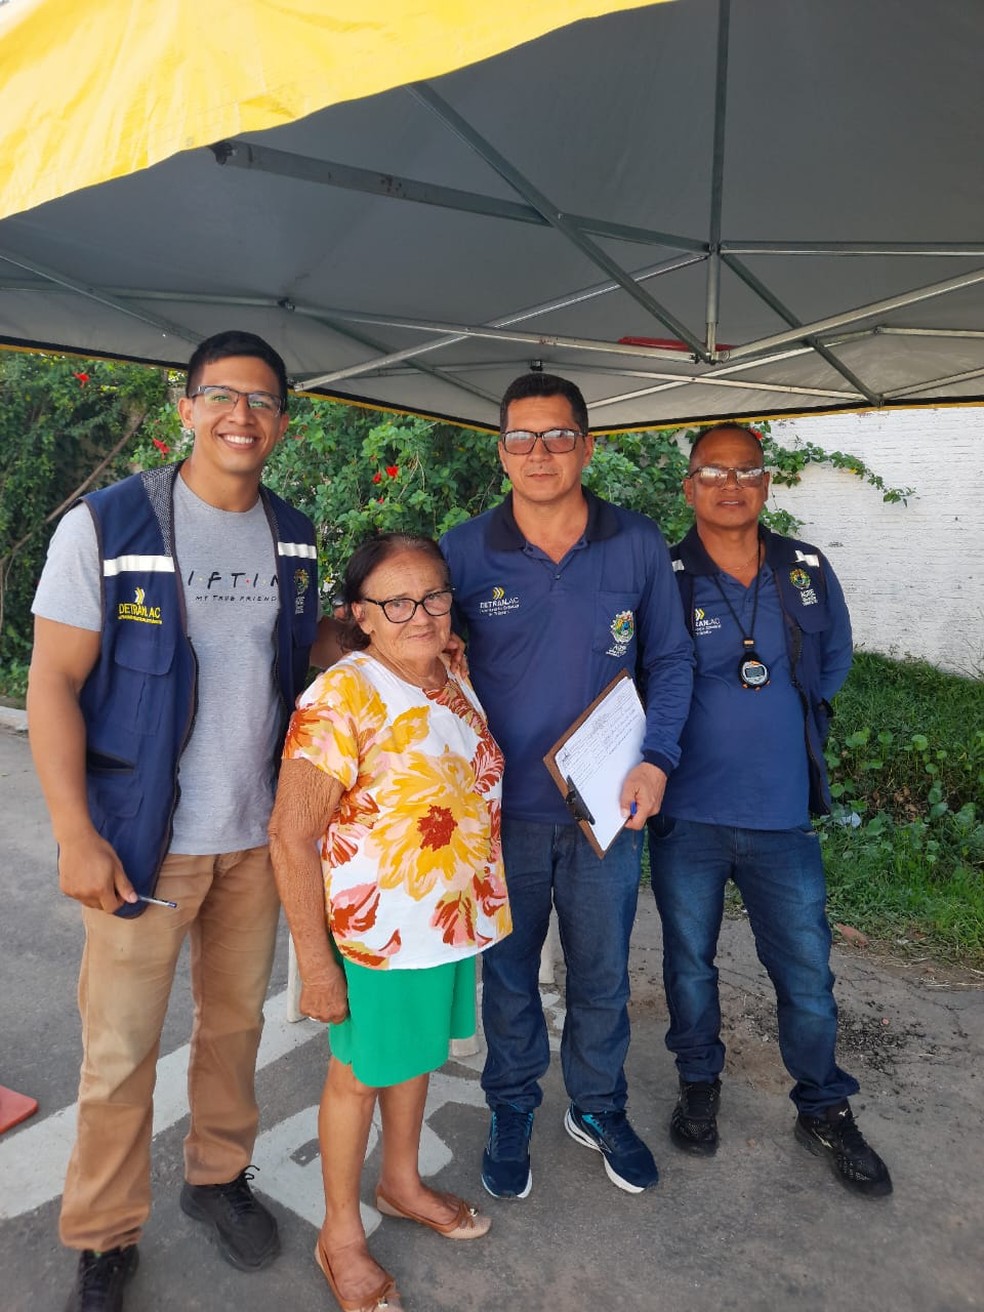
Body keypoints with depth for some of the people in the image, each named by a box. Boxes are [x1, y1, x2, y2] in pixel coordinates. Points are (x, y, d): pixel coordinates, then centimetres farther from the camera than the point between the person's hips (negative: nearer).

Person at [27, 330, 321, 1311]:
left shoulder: (296, 539, 5)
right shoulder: (105, 524, -9)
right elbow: (52, 684, -9)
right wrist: (75, 833, -13)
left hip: (258, 834, 4)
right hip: (143, 838, -4)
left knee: (236, 1020, 18)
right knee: (120, 1051, 6)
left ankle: (218, 1176, 41)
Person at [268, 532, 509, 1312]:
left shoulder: (455, 680, -1)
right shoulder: (342, 698, -22)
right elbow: (291, 836, -20)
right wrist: (315, 961, -18)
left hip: (454, 919, 6)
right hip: (378, 932, -6)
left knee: (418, 1052, 24)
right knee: (361, 1071, 14)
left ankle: (402, 1183, 50)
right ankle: (341, 1234, 38)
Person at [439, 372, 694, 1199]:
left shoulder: (639, 547, -5)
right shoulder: (464, 552, -7)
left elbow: (670, 660, 3)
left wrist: (658, 760, -9)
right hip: (503, 808, 0)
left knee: (602, 972, 18)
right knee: (508, 971, 17)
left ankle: (599, 1108, 43)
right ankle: (512, 1112, 41)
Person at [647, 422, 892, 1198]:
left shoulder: (808, 571, 1)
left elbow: (833, 664, 15)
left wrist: (785, 723, 9)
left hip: (782, 812, 2)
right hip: (687, 815, -2)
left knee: (808, 970, 10)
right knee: (690, 960, 16)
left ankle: (825, 1110, 34)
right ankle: (700, 1084, 40)